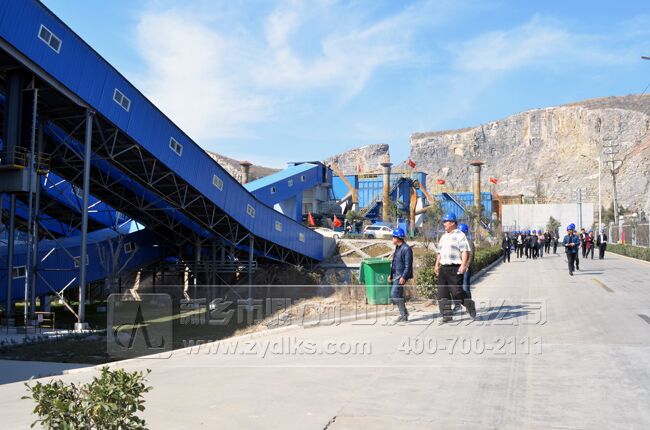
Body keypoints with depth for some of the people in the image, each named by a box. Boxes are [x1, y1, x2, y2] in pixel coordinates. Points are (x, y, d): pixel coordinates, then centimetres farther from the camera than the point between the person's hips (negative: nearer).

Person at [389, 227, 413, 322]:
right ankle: (404, 313, 20)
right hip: (396, 275, 10)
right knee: (396, 295, 11)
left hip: (401, 276, -10)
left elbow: (408, 265, -19)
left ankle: (404, 315, -5)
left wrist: (404, 277, -23)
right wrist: (391, 274, 21)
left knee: (395, 294, -13)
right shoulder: (397, 248, 16)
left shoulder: (406, 249, -14)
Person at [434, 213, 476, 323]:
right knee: (442, 293, 3)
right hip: (443, 268, 8)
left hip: (455, 269, -8)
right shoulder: (444, 236, 19)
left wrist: (463, 265, -22)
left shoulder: (460, 235, -5)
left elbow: (465, 252, -12)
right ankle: (447, 315, 9)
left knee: (456, 291, -9)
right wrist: (437, 265, 17)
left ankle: (470, 305, 17)